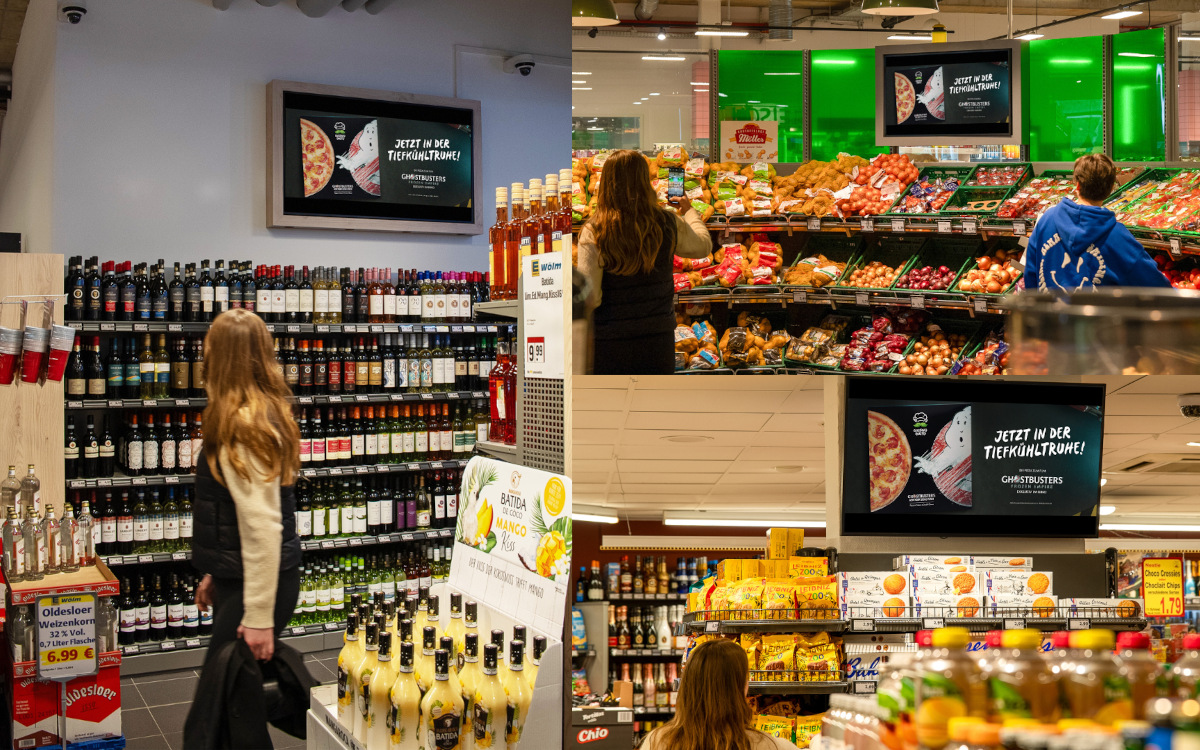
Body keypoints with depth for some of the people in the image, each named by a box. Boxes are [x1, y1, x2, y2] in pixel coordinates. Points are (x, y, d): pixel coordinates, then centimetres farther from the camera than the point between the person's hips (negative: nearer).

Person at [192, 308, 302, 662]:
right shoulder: (267, 413, 10)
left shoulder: (246, 427, -19)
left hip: (257, 583, -9)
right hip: (238, 578, 9)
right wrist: (215, 573, 23)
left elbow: (262, 526, -22)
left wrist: (259, 617, -21)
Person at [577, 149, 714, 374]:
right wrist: (689, 211, 35)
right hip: (658, 339, 3)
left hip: (609, 342, -3)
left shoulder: (593, 233, -14)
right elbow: (704, 246, 18)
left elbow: (589, 298, -17)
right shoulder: (669, 225, -4)